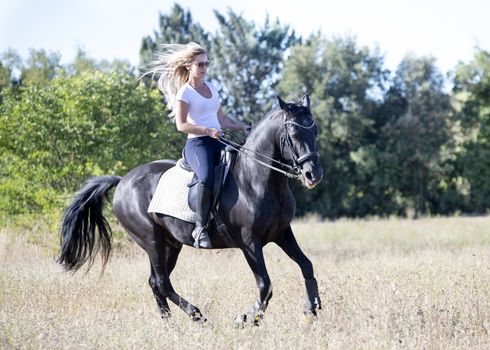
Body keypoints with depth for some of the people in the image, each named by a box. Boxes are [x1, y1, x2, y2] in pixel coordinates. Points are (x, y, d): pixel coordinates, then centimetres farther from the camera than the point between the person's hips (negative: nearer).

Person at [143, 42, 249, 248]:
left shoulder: (211, 88, 20)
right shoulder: (184, 92, -1)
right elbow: (181, 125, -10)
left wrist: (241, 127, 9)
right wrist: (208, 130, -22)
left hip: (218, 142, 8)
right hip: (197, 143, -7)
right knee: (207, 178, -35)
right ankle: (200, 228, -31)